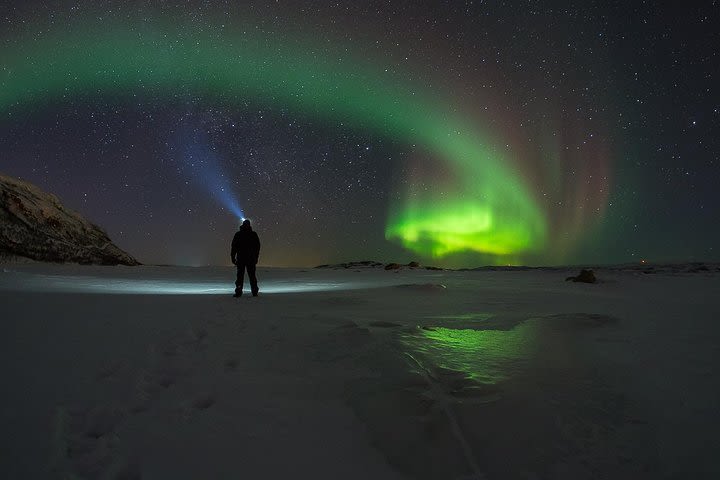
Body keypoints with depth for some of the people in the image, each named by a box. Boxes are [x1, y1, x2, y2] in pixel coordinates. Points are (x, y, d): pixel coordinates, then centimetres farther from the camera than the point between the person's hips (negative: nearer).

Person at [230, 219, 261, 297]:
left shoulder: (238, 234, 0)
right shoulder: (254, 234, 4)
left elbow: (233, 247, -1)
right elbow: (258, 247, 8)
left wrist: (233, 257, 4)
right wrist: (256, 257, 14)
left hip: (240, 258, -1)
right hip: (251, 259, 1)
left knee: (240, 275, 1)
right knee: (252, 275, 7)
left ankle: (238, 291, -4)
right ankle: (254, 291, 8)